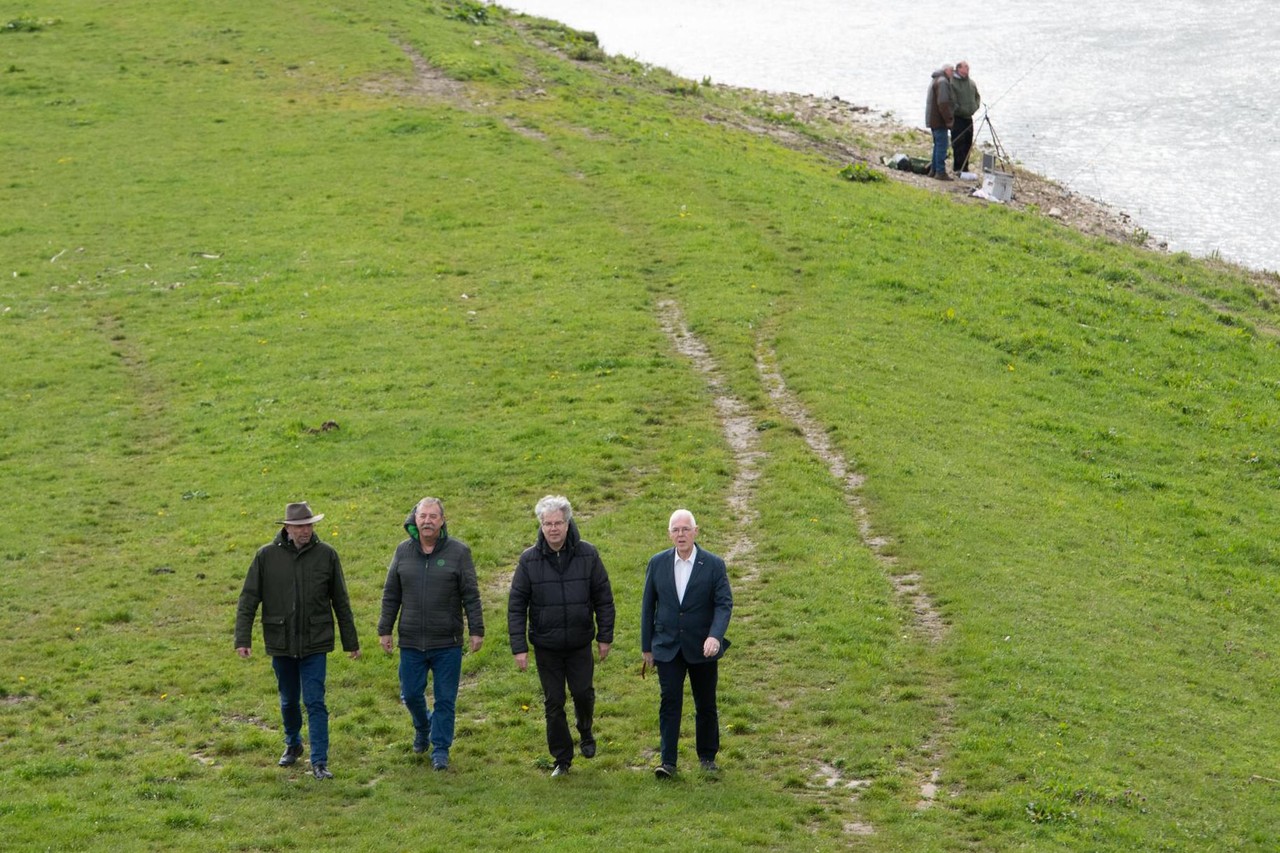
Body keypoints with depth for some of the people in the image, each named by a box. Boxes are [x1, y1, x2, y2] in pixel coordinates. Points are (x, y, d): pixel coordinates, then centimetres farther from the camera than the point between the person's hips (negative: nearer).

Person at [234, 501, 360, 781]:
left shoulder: (326, 555, -3)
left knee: (315, 702, -6)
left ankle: (319, 762, -4)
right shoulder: (267, 556, -4)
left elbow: (341, 602, 4)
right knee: (289, 700, 16)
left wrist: (351, 641, 7)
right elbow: (248, 600, -1)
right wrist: (242, 639, -8)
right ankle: (293, 745, 39)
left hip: (315, 644, -1)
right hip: (281, 643, 1)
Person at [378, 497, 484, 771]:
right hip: (411, 643, 2)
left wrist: (476, 630, -5)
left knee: (445, 699, 3)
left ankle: (440, 749, 14)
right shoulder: (403, 552, 3)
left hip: (448, 644, -2)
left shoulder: (458, 552, -5)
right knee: (410, 694, 10)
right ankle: (422, 726, 39)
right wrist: (384, 630, 8)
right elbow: (390, 596, 9)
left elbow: (471, 596, -3)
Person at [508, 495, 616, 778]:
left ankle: (585, 733, 31)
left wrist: (605, 636, 0)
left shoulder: (587, 554, -6)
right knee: (553, 703, 5)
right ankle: (562, 759, 19)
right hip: (546, 646, 0)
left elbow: (603, 598, 1)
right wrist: (519, 647, -8)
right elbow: (516, 606, -4)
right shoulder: (529, 559, -8)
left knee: (583, 693, -1)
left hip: (580, 644, 0)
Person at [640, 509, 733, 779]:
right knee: (670, 703, -6)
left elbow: (724, 604, -10)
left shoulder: (713, 564, -6)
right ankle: (668, 761, -5)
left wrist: (715, 636, -26)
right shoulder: (657, 563, 1)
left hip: (702, 648, -1)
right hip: (667, 647, 1)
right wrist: (646, 646, 7)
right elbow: (648, 605, 7)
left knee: (706, 705, 9)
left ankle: (708, 757, 24)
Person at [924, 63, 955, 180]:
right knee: (942, 145, -8)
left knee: (938, 145, 17)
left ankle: (933, 170, 20)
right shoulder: (942, 81, -15)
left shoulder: (935, 80, 19)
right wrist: (949, 119, -18)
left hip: (933, 119, 10)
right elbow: (943, 103, -23)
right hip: (939, 120, -10)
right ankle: (940, 172, -8)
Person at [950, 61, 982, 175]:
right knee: (958, 144, -8)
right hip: (957, 118, -7)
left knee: (968, 144, 9)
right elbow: (951, 101, -15)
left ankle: (964, 168, 16)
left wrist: (976, 106, 11)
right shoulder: (952, 82, -11)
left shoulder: (971, 82, 12)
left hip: (968, 118, 7)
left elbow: (977, 96, 25)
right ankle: (958, 168, -3)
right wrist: (959, 109, -14)